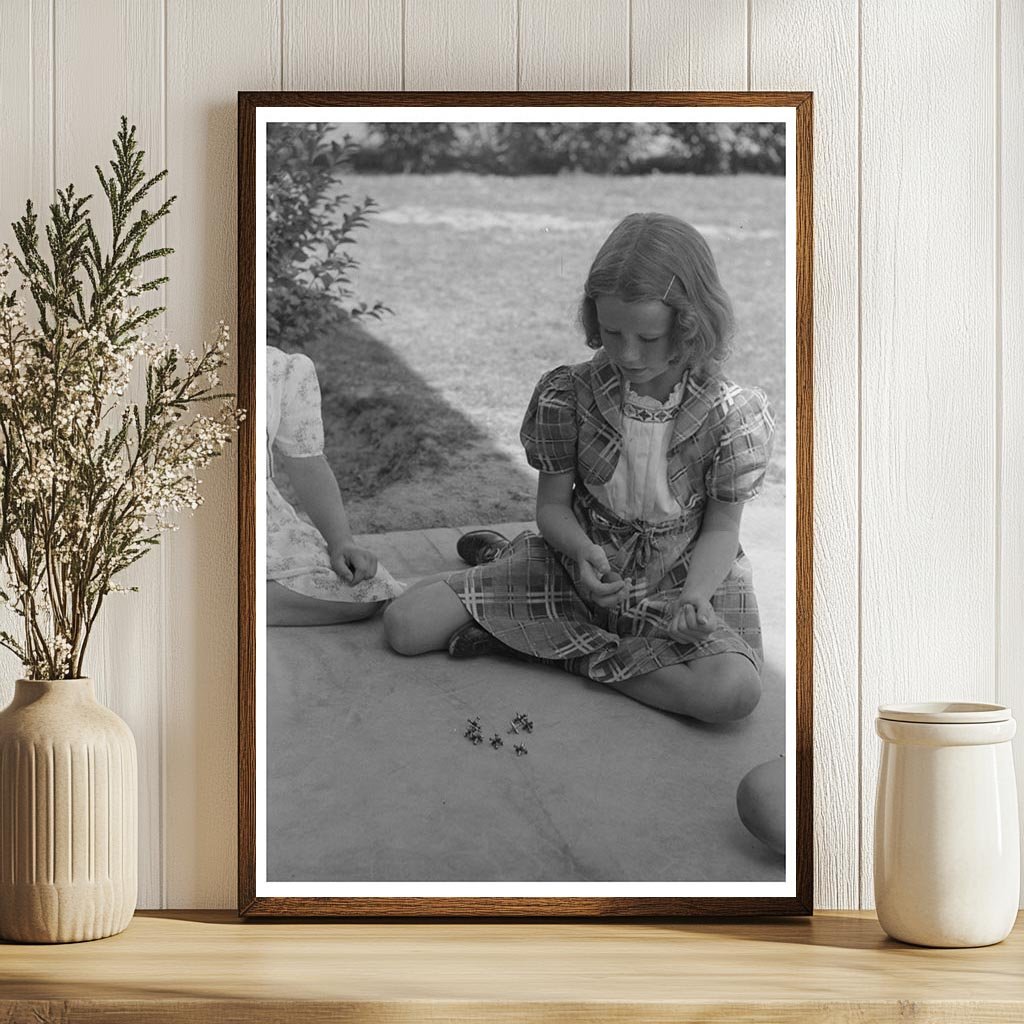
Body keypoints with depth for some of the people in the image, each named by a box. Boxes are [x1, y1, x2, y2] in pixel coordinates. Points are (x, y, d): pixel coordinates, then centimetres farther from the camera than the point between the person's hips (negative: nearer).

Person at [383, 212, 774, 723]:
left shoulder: (730, 414, -17)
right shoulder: (569, 395, -12)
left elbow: (721, 528, -8)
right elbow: (552, 504, -3)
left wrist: (695, 595, -28)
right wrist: (583, 551, -25)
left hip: (682, 581, 0)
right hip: (584, 567, 1)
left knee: (734, 692, -35)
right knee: (404, 627, -13)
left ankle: (571, 648, -14)